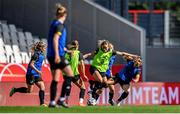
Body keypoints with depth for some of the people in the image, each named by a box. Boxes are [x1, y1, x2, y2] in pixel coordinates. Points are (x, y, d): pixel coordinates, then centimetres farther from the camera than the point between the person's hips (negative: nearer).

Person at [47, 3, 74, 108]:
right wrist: (57, 55, -24)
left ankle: (52, 102, 5)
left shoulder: (54, 24, 16)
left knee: (55, 79, 9)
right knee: (70, 75, -5)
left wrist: (65, 49, 37)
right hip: (58, 55, -9)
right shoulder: (60, 25, -10)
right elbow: (55, 39, -20)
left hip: (51, 55, 9)